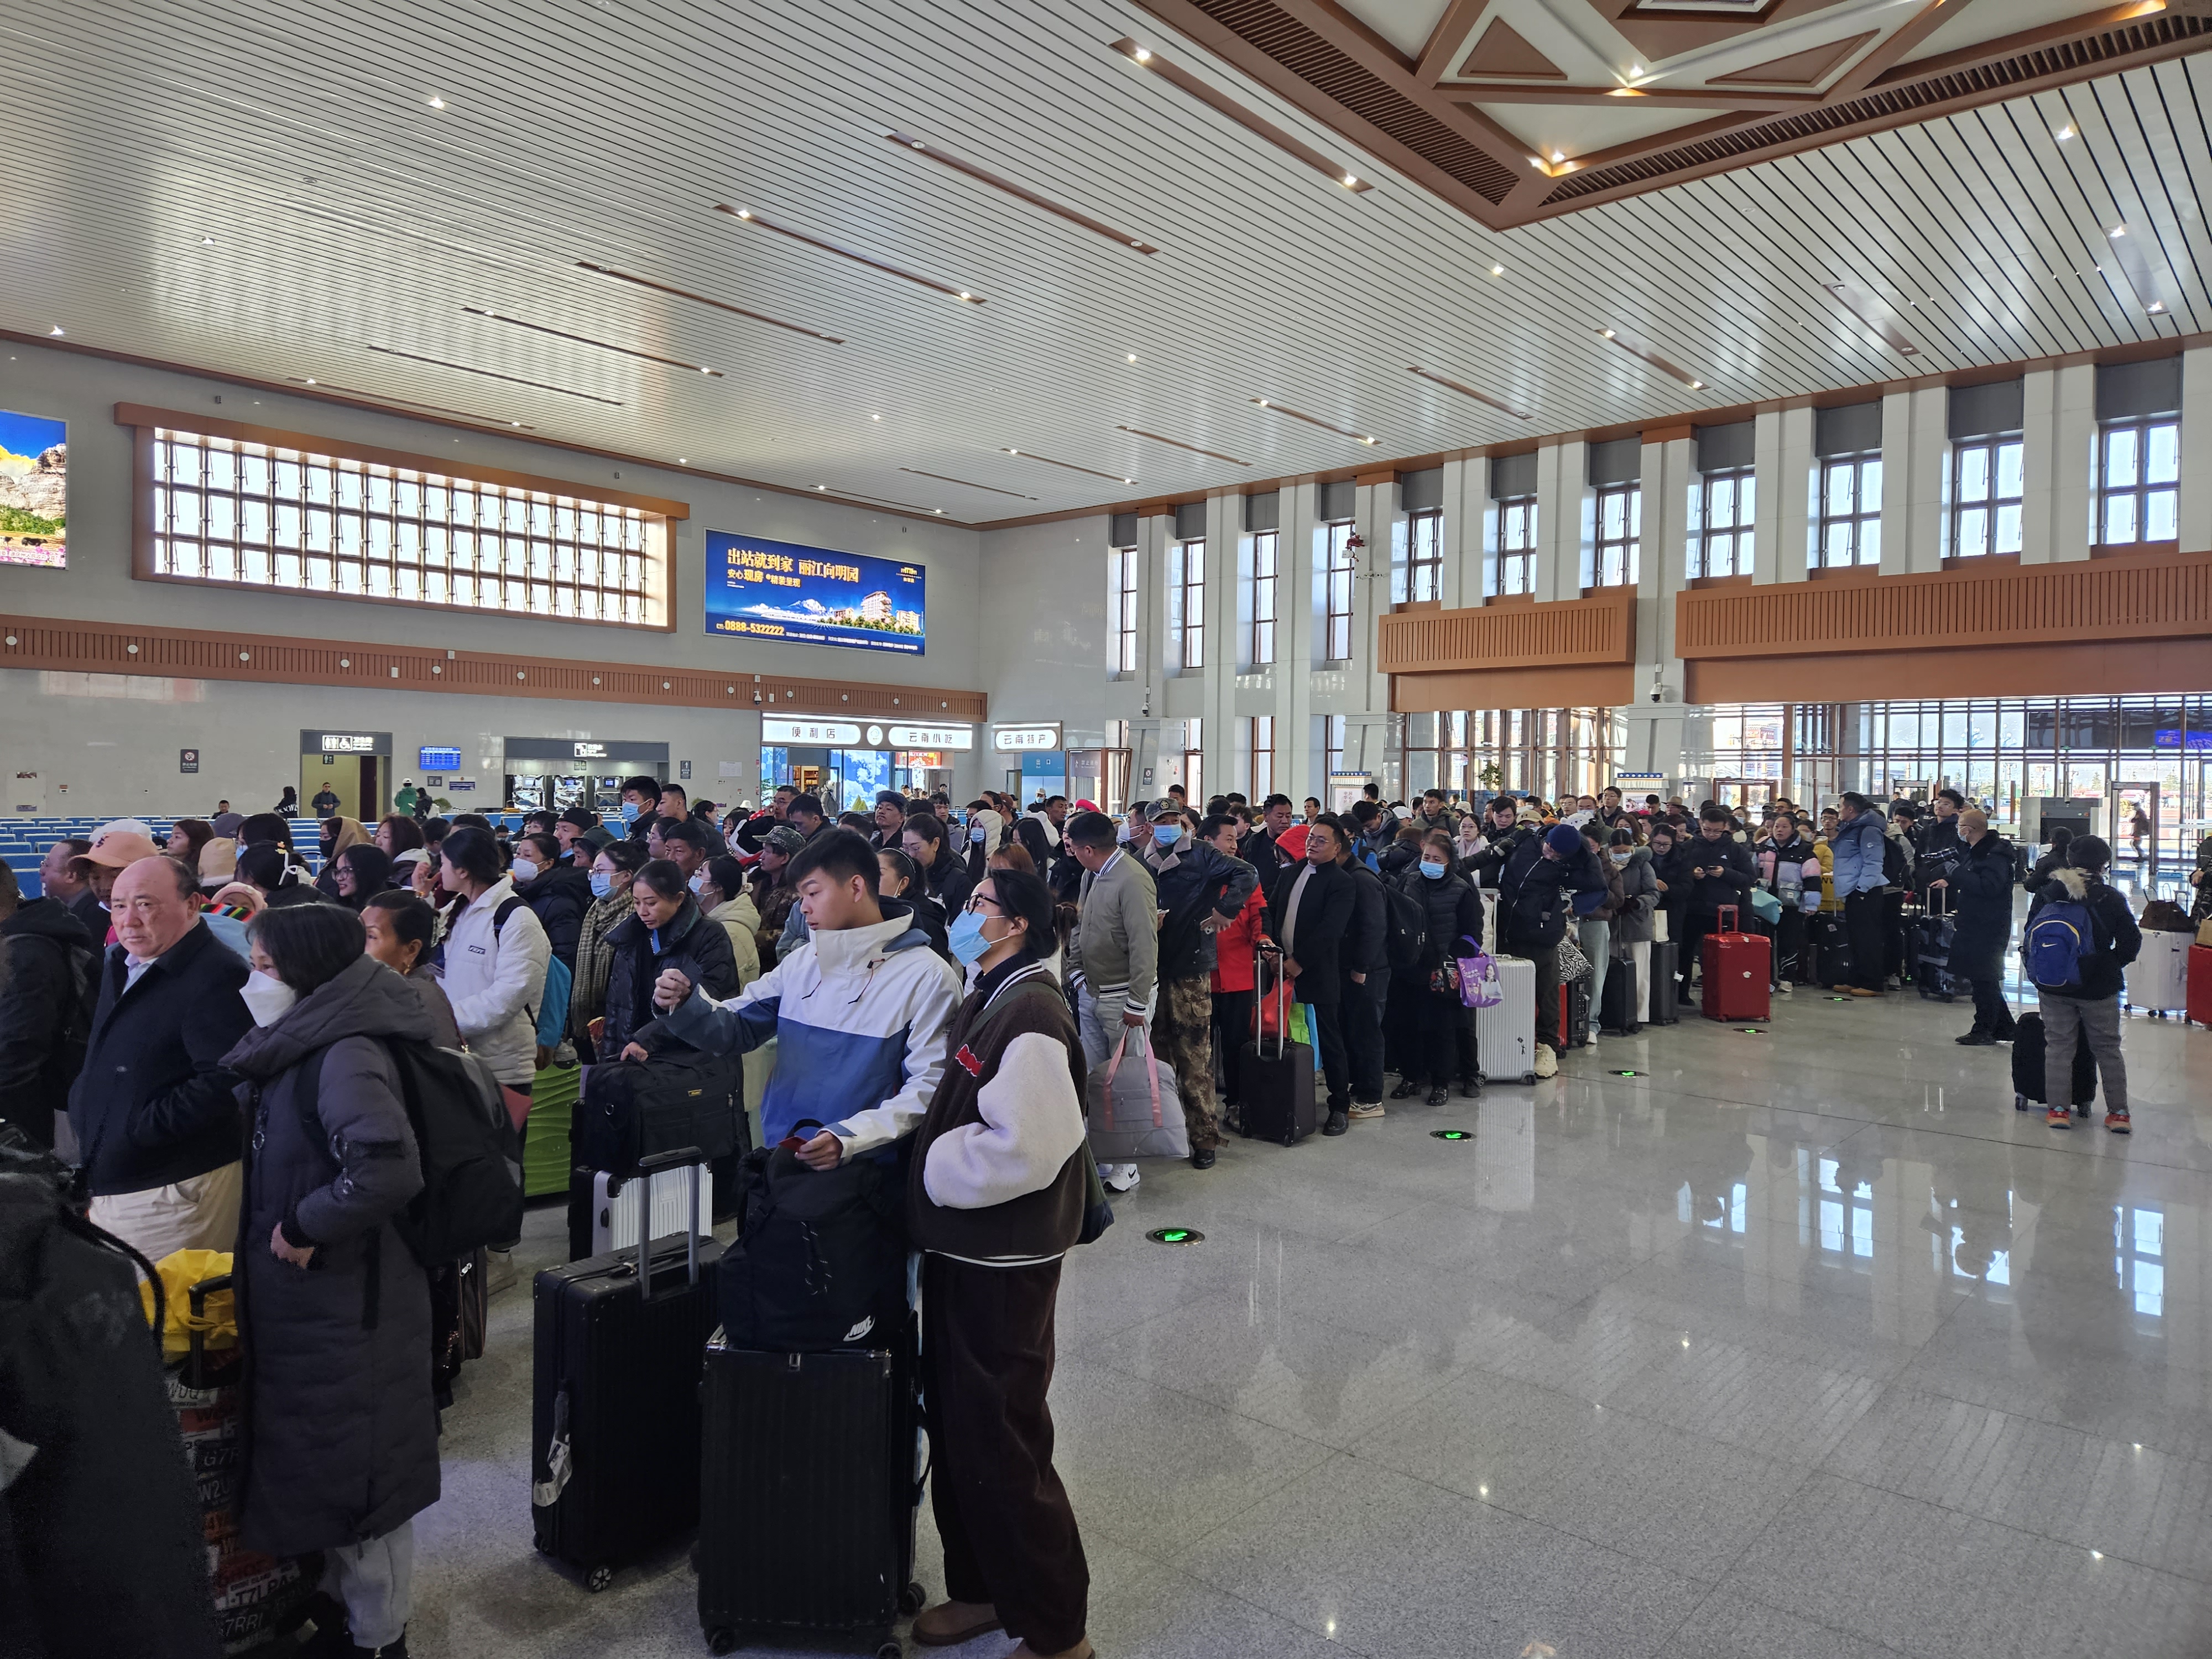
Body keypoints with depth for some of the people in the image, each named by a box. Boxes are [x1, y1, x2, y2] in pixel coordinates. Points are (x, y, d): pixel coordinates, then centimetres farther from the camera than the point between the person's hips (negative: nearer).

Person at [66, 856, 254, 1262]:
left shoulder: (216, 977, -20)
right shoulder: (118, 964, 13)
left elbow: (224, 1080, -27)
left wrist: (140, 1129, -23)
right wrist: (80, 1101, 12)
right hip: (107, 1183, 10)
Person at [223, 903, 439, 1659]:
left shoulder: (346, 1056, -24)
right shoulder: (301, 1046, 5)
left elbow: (390, 1168, -36)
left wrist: (305, 1225, -24)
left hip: (346, 1308, -9)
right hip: (304, 1299, 9)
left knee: (354, 1468, 7)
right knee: (322, 1455, 23)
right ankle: (342, 1596, 42)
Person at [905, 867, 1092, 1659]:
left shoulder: (1031, 1016, -22)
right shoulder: (988, 1000, 9)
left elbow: (1023, 1148, -29)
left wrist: (931, 1171, -16)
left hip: (1003, 1261, -9)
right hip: (962, 1247, 10)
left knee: (1000, 1445, 2)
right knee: (955, 1425, 20)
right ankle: (981, 1589, 38)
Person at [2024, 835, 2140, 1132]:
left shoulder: (2048, 893, -3)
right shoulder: (2111, 899, -9)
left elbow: (2031, 934, 4)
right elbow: (2131, 942, -4)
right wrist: (2111, 965, 11)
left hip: (2053, 986, 1)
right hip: (2098, 986, -1)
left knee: (2058, 1045, 8)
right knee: (2108, 1049, 12)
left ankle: (2057, 1108, 6)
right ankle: (2118, 1111, 15)